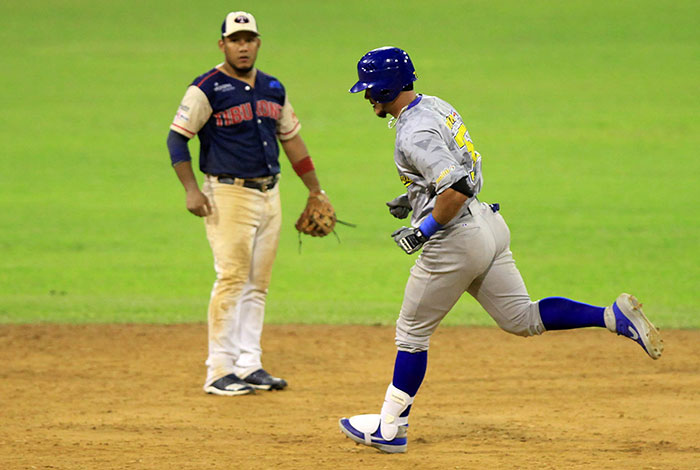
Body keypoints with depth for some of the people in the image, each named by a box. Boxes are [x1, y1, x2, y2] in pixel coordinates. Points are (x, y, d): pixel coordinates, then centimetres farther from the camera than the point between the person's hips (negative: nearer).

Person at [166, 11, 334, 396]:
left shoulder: (273, 89, 13)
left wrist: (315, 190, 22)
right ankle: (219, 372, -8)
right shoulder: (207, 89, -7)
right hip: (230, 194, -7)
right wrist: (191, 190, -18)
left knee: (257, 285, 7)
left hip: (269, 194, 7)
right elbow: (177, 137, -9)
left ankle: (249, 365, 12)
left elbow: (291, 138, 22)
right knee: (232, 280, -11)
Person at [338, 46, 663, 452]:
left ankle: (391, 428, 11)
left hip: (456, 240, -9)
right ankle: (615, 316, -2)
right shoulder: (436, 106, 11)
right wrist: (414, 198, 21)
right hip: (488, 225, 9)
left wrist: (423, 229, -19)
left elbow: (458, 188, -29)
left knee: (413, 332, 4)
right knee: (522, 319, 12)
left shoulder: (415, 133, -20)